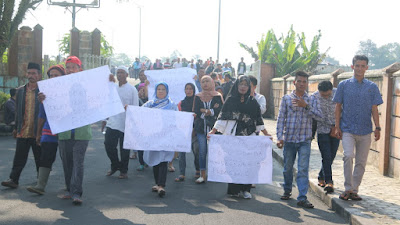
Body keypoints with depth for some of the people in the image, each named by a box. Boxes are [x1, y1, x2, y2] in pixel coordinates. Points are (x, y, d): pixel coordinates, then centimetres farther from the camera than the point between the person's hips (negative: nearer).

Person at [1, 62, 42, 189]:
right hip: (23, 132, 3)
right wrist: (16, 128, 15)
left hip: (38, 132, -3)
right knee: (19, 158, 2)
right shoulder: (20, 91, 11)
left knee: (39, 159, 8)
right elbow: (18, 111, 17)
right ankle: (13, 180, 6)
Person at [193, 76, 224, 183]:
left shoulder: (218, 96, 4)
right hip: (201, 127, 2)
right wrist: (212, 110, -9)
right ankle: (202, 175, 7)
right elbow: (196, 112, -2)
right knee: (202, 151, 0)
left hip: (214, 127, -2)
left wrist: (204, 111, -9)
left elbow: (220, 110, -9)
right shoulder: (198, 97, 10)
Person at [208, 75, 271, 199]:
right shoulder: (230, 100, 6)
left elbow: (259, 120, 13)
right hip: (233, 135, -1)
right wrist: (213, 131, -6)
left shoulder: (253, 102, 9)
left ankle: (245, 189, 4)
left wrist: (266, 134, 10)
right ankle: (234, 189, 8)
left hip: (248, 136, 1)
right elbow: (222, 117, 3)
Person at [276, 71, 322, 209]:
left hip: (305, 140, 0)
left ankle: (302, 198, -6)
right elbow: (281, 118, 1)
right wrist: (280, 137, -7)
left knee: (303, 169, -7)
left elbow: (318, 115, -6)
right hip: (289, 139, 1)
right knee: (288, 167, 11)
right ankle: (287, 191, 33)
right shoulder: (286, 99, 5)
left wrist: (306, 105, -17)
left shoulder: (312, 100, 8)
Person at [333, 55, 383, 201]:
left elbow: (374, 109, 7)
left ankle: (354, 190, 18)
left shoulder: (372, 87, 7)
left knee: (361, 162, 5)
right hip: (347, 130, -2)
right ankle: (348, 188, -9)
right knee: (348, 156, -21)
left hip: (365, 130, 2)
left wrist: (377, 127, -2)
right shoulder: (344, 85, 4)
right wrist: (337, 126, -1)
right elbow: (338, 107, 6)